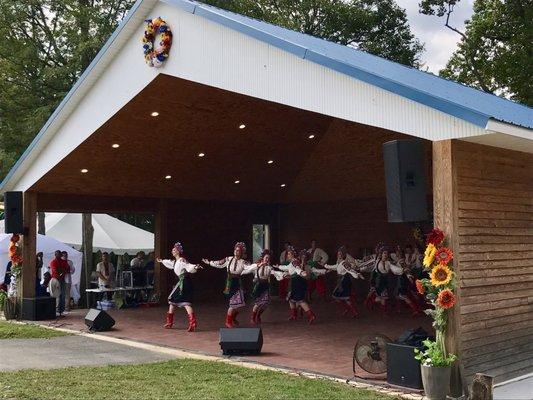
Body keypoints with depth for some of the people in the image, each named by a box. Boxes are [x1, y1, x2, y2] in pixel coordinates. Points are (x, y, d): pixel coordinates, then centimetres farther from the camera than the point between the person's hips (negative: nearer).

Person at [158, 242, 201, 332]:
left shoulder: (181, 260, -14)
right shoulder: (175, 261, 15)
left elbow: (189, 266, -30)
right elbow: (169, 263, 38)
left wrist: (195, 267, -51)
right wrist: (162, 261, 55)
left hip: (185, 282, -10)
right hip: (181, 282, 10)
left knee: (186, 302, -17)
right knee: (172, 299, 16)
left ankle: (193, 323, -26)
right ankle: (170, 322, 27)